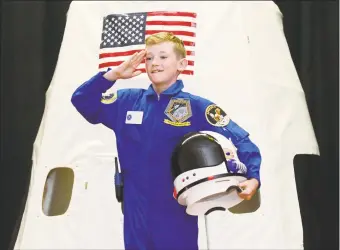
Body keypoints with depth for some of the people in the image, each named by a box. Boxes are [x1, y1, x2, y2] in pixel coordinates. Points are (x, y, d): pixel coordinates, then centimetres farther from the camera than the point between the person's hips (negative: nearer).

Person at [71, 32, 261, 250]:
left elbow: (241, 143, -7)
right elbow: (82, 101, 11)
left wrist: (252, 178, -26)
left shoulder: (198, 108, -4)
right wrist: (114, 74, -5)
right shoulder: (127, 102, 7)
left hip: (177, 218, -3)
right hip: (136, 217, 3)